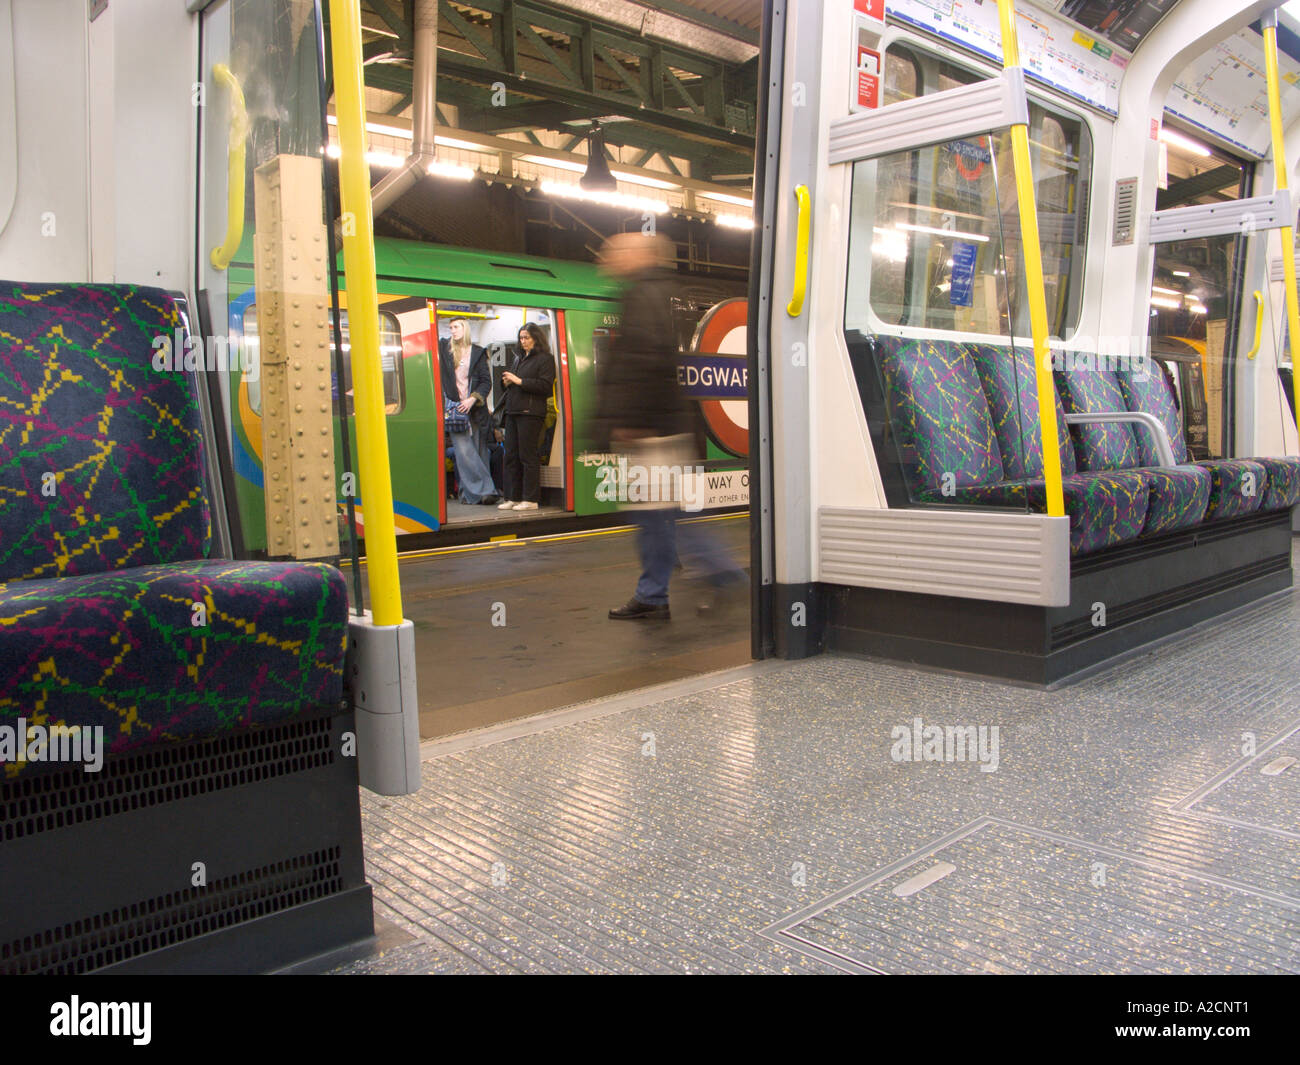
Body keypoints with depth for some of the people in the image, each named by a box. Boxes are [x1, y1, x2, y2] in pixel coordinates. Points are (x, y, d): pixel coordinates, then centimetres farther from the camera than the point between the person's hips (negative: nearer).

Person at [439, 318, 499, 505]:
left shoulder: (478, 352, 9)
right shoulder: (444, 348, 10)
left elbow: (486, 381, 4)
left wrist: (472, 399, -9)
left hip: (475, 410, 1)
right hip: (454, 408, 0)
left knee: (478, 450, -1)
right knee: (464, 450, -12)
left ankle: (470, 493, 6)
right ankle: (485, 490, -12)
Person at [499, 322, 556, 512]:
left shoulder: (545, 359, -1)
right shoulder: (518, 358, 22)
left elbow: (545, 386, -13)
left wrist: (519, 381, -13)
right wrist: (507, 382, 8)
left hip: (531, 413, -8)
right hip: (513, 411, 8)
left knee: (528, 456, -8)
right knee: (511, 456, 6)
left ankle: (530, 499, -3)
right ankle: (513, 498, 10)